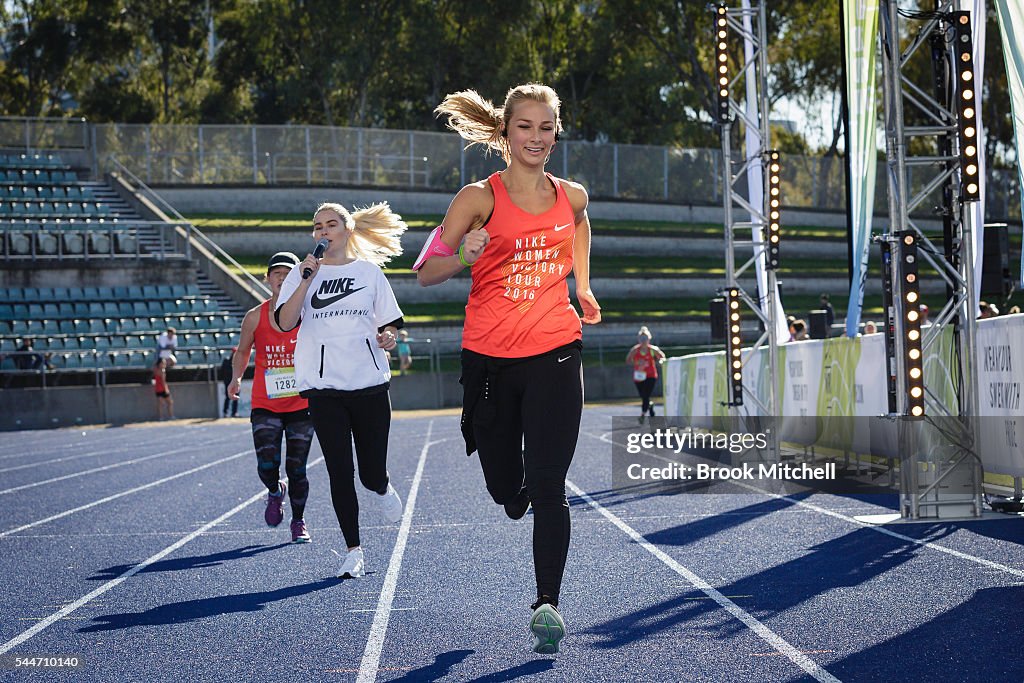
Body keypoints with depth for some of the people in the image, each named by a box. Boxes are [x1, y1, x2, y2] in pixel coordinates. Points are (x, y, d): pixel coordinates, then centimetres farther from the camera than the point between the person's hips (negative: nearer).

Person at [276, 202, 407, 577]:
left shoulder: (370, 272, 9)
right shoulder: (303, 272, 7)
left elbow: (389, 324, 14)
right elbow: (285, 322, -7)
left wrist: (387, 336, -9)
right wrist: (307, 280, -15)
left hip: (370, 382, 0)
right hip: (324, 387, 0)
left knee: (372, 475, 1)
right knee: (339, 472, -3)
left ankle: (383, 489, 39)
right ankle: (353, 551, 8)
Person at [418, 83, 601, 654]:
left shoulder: (573, 196, 3)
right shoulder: (480, 197, -7)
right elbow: (426, 273, -6)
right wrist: (464, 256, -26)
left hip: (555, 353, 1)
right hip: (489, 356, 0)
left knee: (547, 488, -10)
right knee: (506, 488, 11)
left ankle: (548, 603, -9)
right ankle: (519, 498, 49)